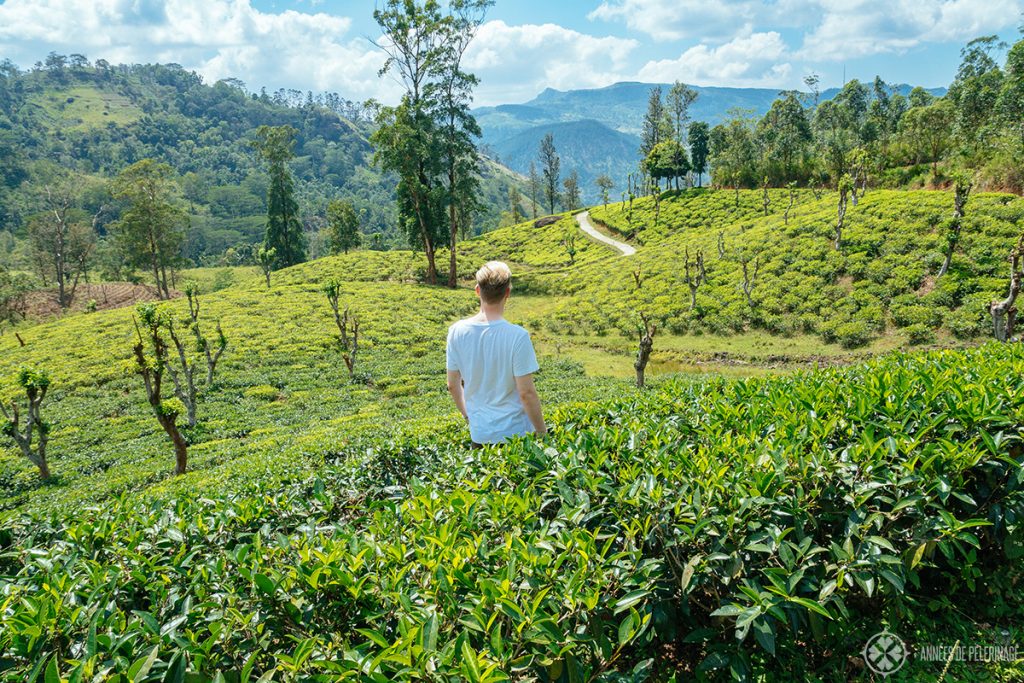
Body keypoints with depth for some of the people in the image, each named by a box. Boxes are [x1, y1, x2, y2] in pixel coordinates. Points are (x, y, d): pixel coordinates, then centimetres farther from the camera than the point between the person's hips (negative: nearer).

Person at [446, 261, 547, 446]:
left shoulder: (457, 331, -8)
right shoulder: (518, 336, -21)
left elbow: (453, 385, 2)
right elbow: (527, 393, -17)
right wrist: (542, 432, -3)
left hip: (479, 433, 4)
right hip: (516, 433, -3)